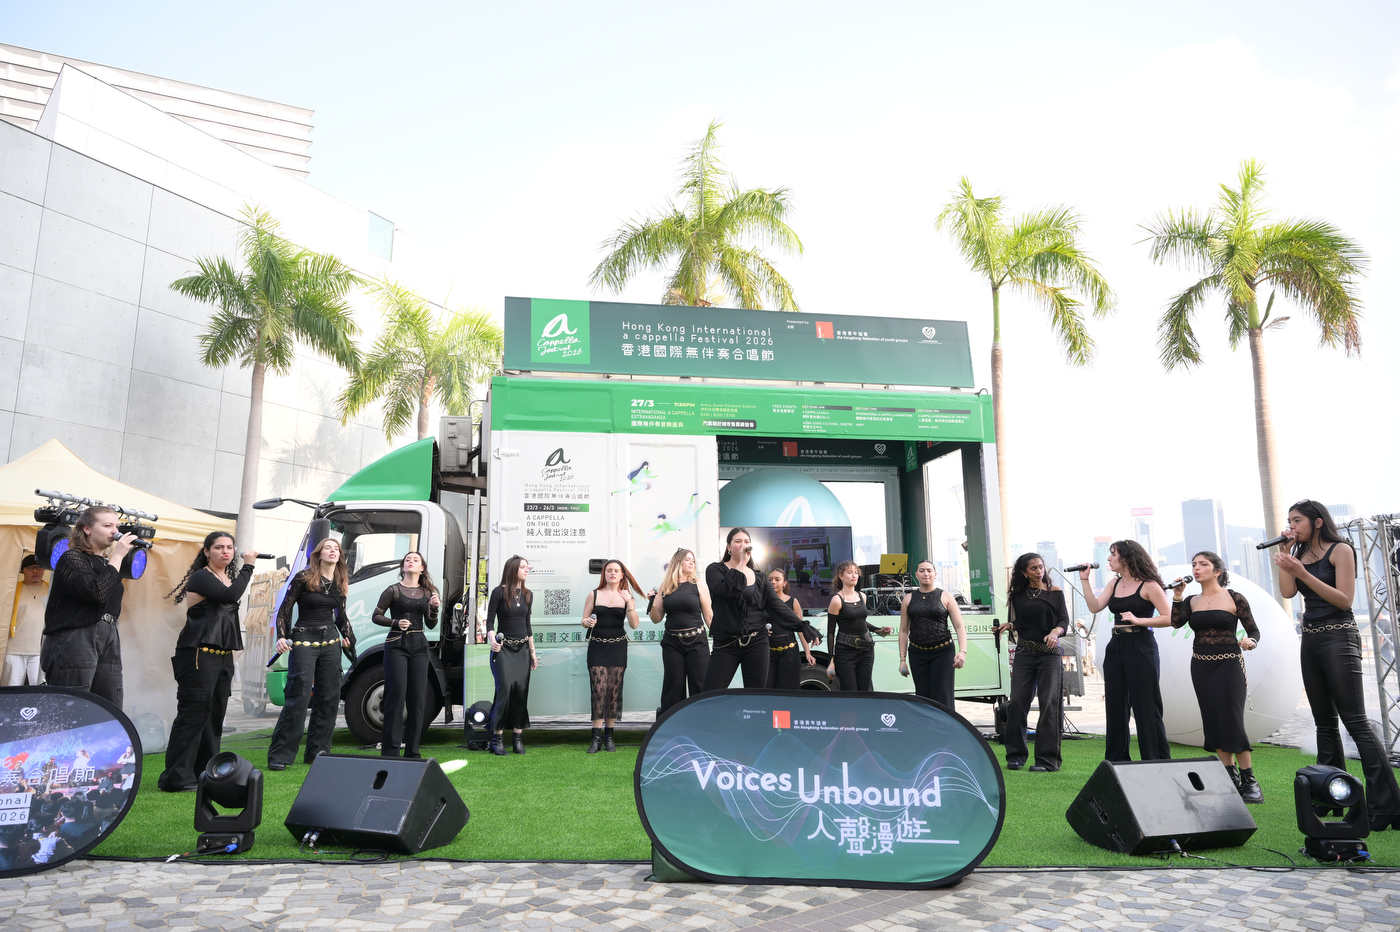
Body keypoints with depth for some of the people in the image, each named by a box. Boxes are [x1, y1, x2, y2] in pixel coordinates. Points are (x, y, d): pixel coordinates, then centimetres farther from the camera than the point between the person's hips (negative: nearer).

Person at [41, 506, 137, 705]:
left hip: (108, 641, 7)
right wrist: (117, 556, -12)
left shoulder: (105, 562, 19)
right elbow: (96, 592, -19)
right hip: (74, 641, -7)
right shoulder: (71, 558, -2)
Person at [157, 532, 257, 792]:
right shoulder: (200, 577, -8)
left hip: (223, 655, 8)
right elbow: (230, 596, -22)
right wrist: (247, 566, -15)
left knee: (215, 715, 11)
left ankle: (206, 774, 19)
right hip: (198, 654, -8)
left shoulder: (229, 578, 16)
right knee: (193, 715, -8)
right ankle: (176, 778, -3)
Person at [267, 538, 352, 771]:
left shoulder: (340, 584, 11)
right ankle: (279, 756, -2)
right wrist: (282, 637, -16)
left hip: (330, 641, 6)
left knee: (329, 698, 5)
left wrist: (348, 636, 9)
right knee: (298, 699, -10)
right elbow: (285, 609, -5)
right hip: (304, 641, -6)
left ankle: (317, 752, 15)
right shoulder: (303, 578, -5)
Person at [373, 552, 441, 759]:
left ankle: (412, 751, 10)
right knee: (397, 695, -8)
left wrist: (434, 609, -8)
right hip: (396, 645, -4)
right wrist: (395, 622, -14)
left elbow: (431, 625, 11)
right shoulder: (393, 590, 2)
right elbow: (376, 616, 2)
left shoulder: (427, 592, 12)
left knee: (418, 698, 2)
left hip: (419, 646, 4)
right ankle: (390, 751, -2)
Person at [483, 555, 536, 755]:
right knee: (505, 688, -13)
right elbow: (490, 621, -5)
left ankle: (518, 739, 5)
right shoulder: (499, 592, -4)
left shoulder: (528, 594, 11)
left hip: (522, 649, 5)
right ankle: (497, 739, -3)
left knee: (522, 690, -2)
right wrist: (492, 640, -24)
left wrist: (533, 652, 15)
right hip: (503, 648, -5)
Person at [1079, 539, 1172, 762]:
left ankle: (1158, 763, 6)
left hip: (1141, 648, -7)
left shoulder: (1148, 585, -8)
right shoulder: (1115, 583, 12)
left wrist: (1139, 620, -22)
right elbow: (1095, 606, 3)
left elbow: (1169, 618, -11)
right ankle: (1116, 762, 19)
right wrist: (1084, 579, 0)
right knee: (1115, 707, 10)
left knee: (1146, 707, -3)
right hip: (1116, 647, 7)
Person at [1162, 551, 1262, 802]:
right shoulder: (1192, 602, 8)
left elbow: (1254, 631, 0)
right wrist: (1177, 595, -10)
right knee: (1213, 722, 5)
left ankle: (1249, 781, 0)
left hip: (1228, 664, -5)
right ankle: (1231, 777, 15)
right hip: (1201, 666, 5)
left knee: (1232, 720, -9)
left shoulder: (1234, 598, -3)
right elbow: (1176, 622, -7)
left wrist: (1250, 642, -20)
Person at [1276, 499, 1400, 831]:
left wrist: (1302, 573, -22)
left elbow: (1344, 599, -15)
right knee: (1325, 722, 11)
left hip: (1339, 638, -7)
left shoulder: (1340, 550, -6)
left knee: (1355, 721, -10)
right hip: (1310, 640, 7)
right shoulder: (1301, 555, 11)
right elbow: (1288, 591, -2)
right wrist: (1284, 551, -1)